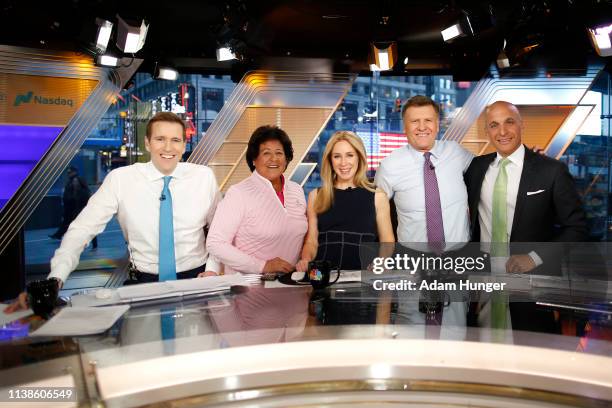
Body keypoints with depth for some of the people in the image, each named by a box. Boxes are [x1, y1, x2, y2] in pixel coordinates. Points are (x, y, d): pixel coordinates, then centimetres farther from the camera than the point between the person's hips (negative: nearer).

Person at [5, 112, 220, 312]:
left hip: (195, 278, 0)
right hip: (146, 281, 0)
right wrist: (54, 280, -20)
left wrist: (212, 268, -6)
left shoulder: (204, 176, -3)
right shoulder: (120, 179, -6)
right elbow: (82, 228, -9)